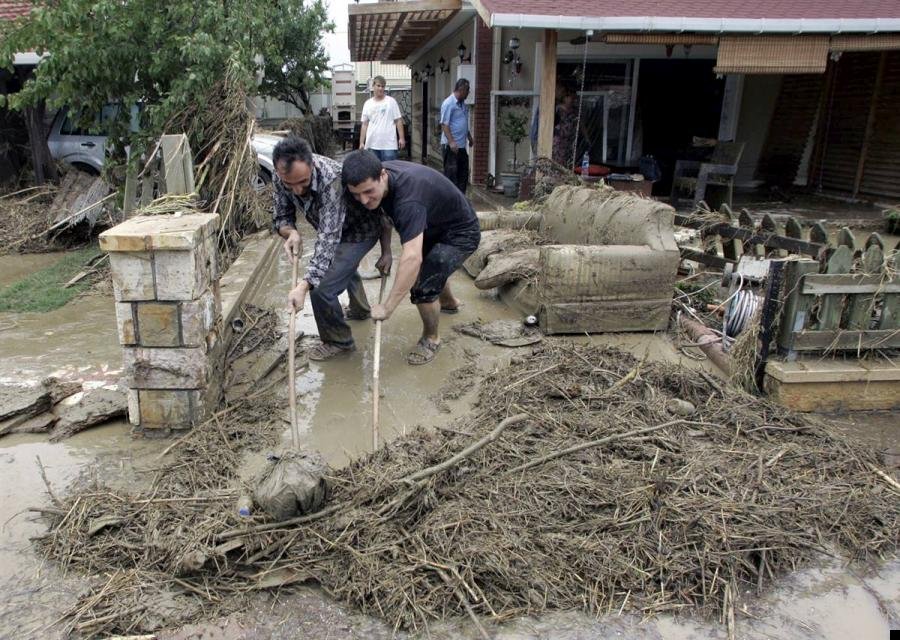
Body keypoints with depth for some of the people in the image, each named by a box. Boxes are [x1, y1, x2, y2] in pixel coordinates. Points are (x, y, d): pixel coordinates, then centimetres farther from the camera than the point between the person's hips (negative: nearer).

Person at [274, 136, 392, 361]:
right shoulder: (281, 178, -23)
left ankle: (338, 341, 10)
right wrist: (291, 232, -36)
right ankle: (360, 309, 62)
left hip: (360, 230, -8)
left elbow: (328, 241, -48)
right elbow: (281, 216, -11)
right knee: (344, 267, 33)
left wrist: (304, 286, -56)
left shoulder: (332, 182, -43)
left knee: (322, 289, -16)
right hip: (334, 228, 8)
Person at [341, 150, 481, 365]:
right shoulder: (377, 177, -15)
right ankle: (449, 302, 60)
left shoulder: (409, 198, -42)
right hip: (434, 228, 9)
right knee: (432, 269, 30)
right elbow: (385, 214, 7)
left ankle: (431, 338, 7)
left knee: (422, 286, -20)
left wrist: (387, 308, -49)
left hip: (460, 234, -9)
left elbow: (412, 257, -51)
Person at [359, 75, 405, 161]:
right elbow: (364, 124, 12)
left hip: (389, 145, -3)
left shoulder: (391, 101, 3)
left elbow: (398, 120, 1)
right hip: (371, 145, 3)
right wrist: (361, 142, 8)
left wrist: (402, 138, -6)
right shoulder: (367, 104, 12)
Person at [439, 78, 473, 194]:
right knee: (451, 173, -5)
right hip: (450, 146, -9)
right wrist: (451, 142, -24)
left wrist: (470, 138, 27)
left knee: (463, 174, 12)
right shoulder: (448, 104, -12)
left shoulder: (463, 104, 15)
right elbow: (444, 125, -17)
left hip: (461, 146, 9)